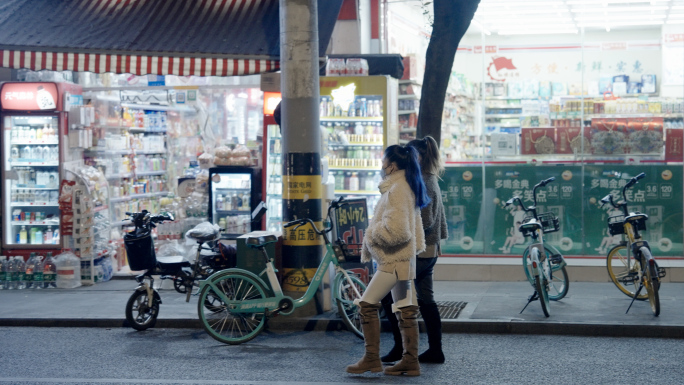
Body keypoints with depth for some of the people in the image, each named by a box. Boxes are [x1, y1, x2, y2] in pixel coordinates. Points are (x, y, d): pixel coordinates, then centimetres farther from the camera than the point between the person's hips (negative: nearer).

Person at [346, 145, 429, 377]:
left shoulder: (396, 190, -17)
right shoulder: (407, 187, 15)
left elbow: (395, 229, -24)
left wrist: (372, 234, -10)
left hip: (394, 260, -10)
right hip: (402, 259, 10)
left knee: (367, 304, -5)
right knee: (405, 310, 9)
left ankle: (372, 359, -1)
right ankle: (410, 362, 11)